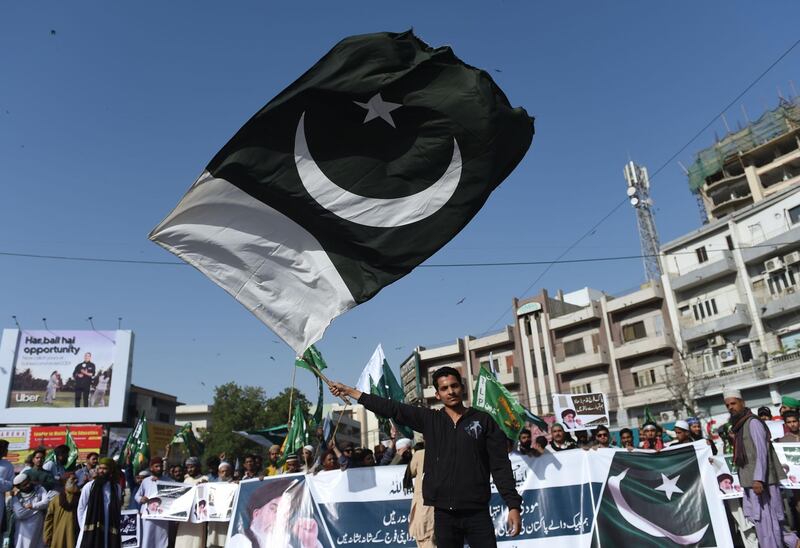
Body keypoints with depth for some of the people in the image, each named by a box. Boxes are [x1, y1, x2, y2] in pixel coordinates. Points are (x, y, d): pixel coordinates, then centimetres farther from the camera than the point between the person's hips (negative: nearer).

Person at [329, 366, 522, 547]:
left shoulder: (483, 420, 1)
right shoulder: (429, 420, 6)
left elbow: (501, 466, -1)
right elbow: (390, 408, 4)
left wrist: (513, 505, -10)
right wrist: (349, 391, 2)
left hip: (477, 513, -2)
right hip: (444, 513, 2)